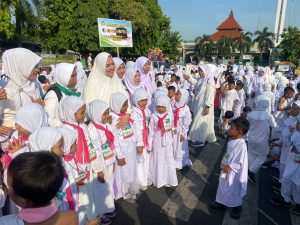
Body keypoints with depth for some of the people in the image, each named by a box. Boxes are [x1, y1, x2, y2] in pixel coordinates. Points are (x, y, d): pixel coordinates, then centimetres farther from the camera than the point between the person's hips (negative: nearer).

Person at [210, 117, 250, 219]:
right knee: (223, 186, 24)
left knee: (235, 190, 13)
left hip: (234, 173, -8)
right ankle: (221, 201, 45)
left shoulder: (241, 145, -29)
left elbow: (240, 163, -25)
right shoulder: (232, 140, -2)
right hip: (225, 169, 8)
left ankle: (237, 207, 36)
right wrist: (223, 163, 2)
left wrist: (230, 167, -22)